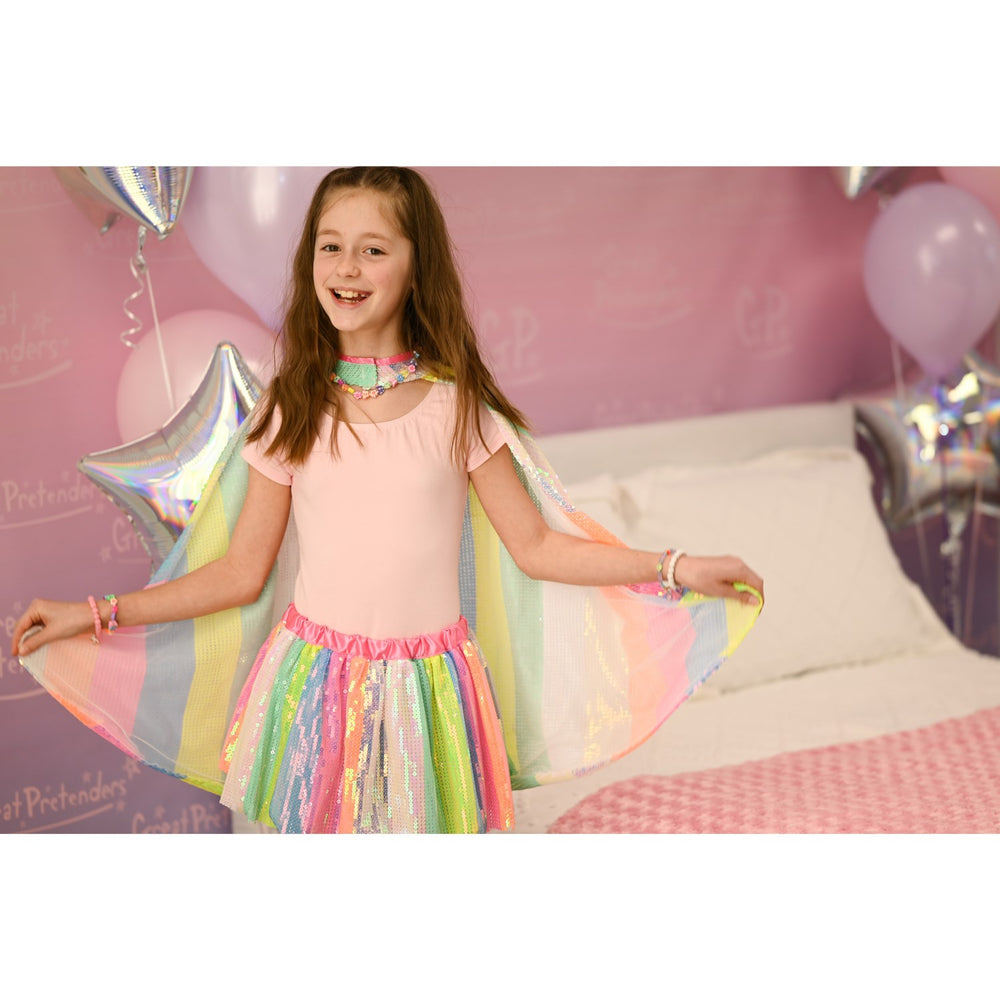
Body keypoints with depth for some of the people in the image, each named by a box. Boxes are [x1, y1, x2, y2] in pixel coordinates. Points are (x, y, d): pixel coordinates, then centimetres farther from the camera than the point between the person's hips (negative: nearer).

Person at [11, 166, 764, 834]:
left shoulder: (457, 405, -2)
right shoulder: (291, 411, 1)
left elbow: (534, 545, 2)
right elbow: (242, 571, 4)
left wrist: (675, 569, -4)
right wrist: (100, 613, 0)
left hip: (426, 678, -1)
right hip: (315, 675, 1)